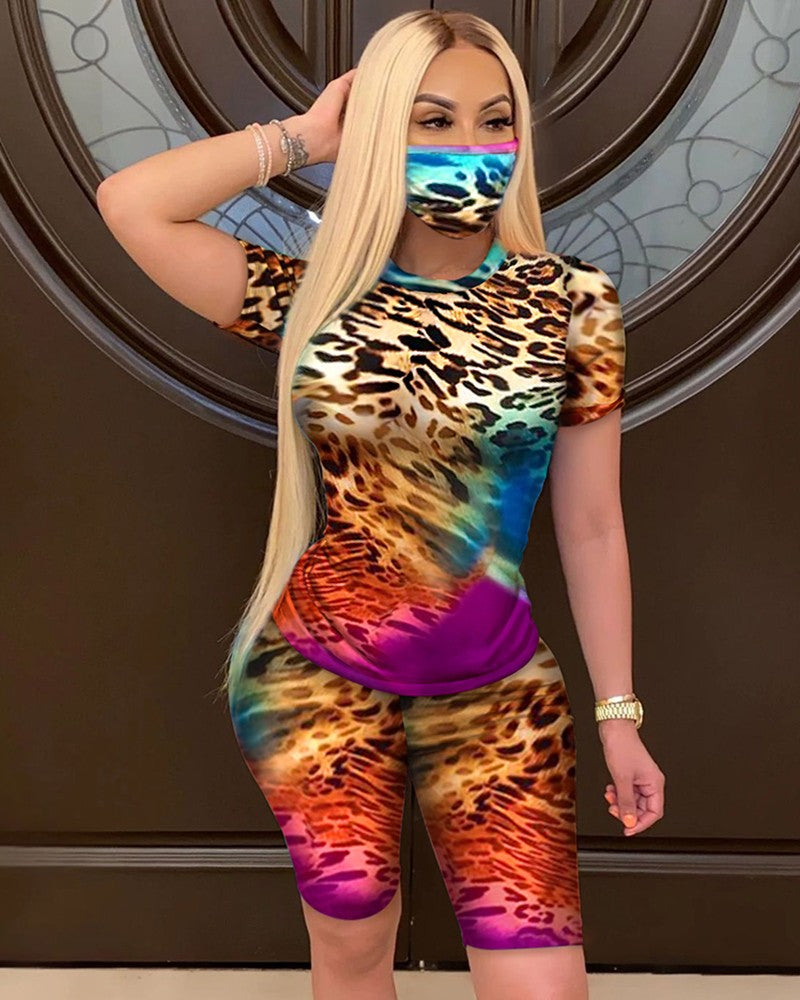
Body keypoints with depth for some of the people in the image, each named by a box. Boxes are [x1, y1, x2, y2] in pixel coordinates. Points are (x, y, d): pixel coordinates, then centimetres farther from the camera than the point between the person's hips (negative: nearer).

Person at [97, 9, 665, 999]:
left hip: (495, 690, 0)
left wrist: (619, 715, 3)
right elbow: (128, 203, -10)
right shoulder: (314, 295, 0)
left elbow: (591, 528, 1)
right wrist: (301, 137, -5)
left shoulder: (572, 305, -3)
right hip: (315, 675, 1)